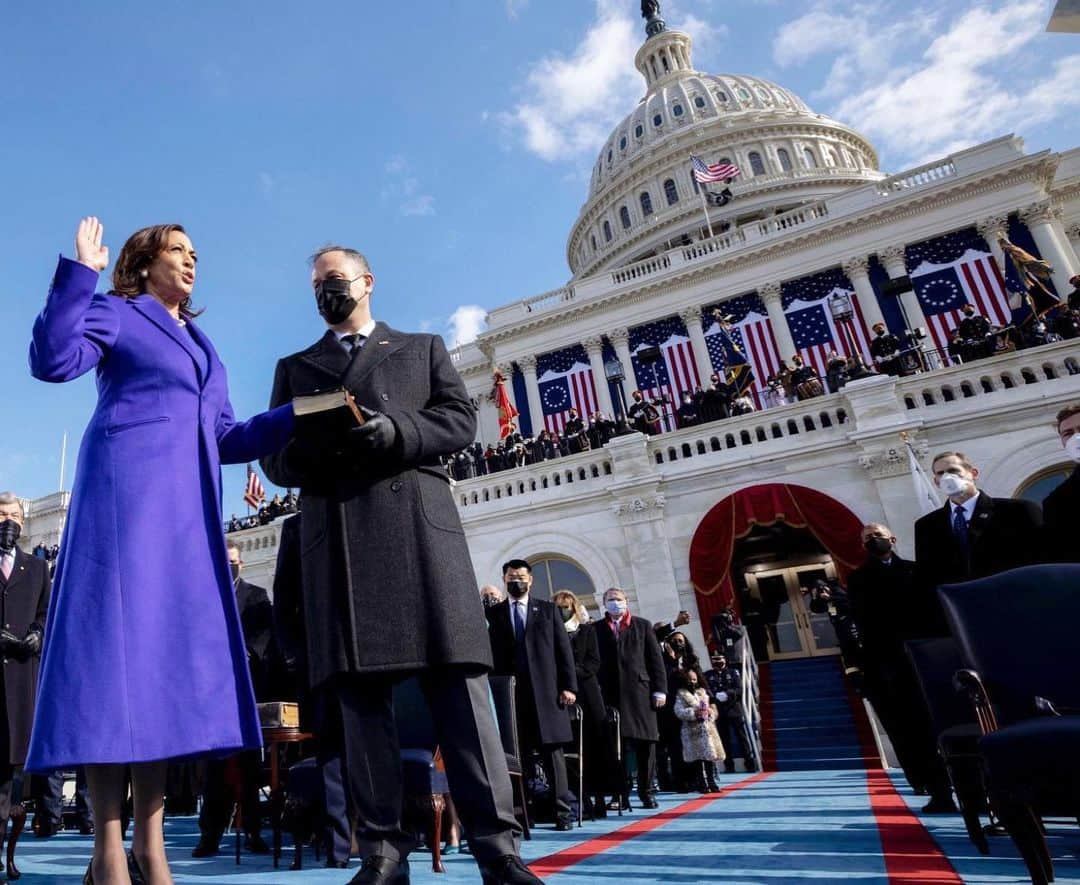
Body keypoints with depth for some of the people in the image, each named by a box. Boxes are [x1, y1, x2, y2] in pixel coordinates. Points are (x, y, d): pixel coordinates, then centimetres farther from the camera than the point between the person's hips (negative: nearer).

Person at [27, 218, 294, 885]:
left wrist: (301, 414, 10)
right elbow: (52, 360, -8)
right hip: (126, 488, -6)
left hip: (187, 506, 7)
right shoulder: (115, 314, 10)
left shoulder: (202, 346, 27)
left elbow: (225, 439, 20)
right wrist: (79, 273, -10)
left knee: (172, 646, 1)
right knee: (118, 637, -10)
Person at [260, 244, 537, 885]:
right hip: (335, 537, 2)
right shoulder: (295, 367, 27)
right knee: (358, 689, -2)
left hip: (420, 525, -2)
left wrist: (394, 431, -12)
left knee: (458, 680, -7)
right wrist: (311, 450, -9)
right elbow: (276, 457, 15)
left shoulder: (424, 348, 22)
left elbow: (461, 421, 7)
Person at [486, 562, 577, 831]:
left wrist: (568, 686, -2)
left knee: (552, 751, 3)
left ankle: (562, 811, 10)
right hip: (509, 692, 0)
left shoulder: (548, 610, 11)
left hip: (545, 690, 0)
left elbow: (563, 650, 6)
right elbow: (490, 653, 4)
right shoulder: (493, 613, 10)